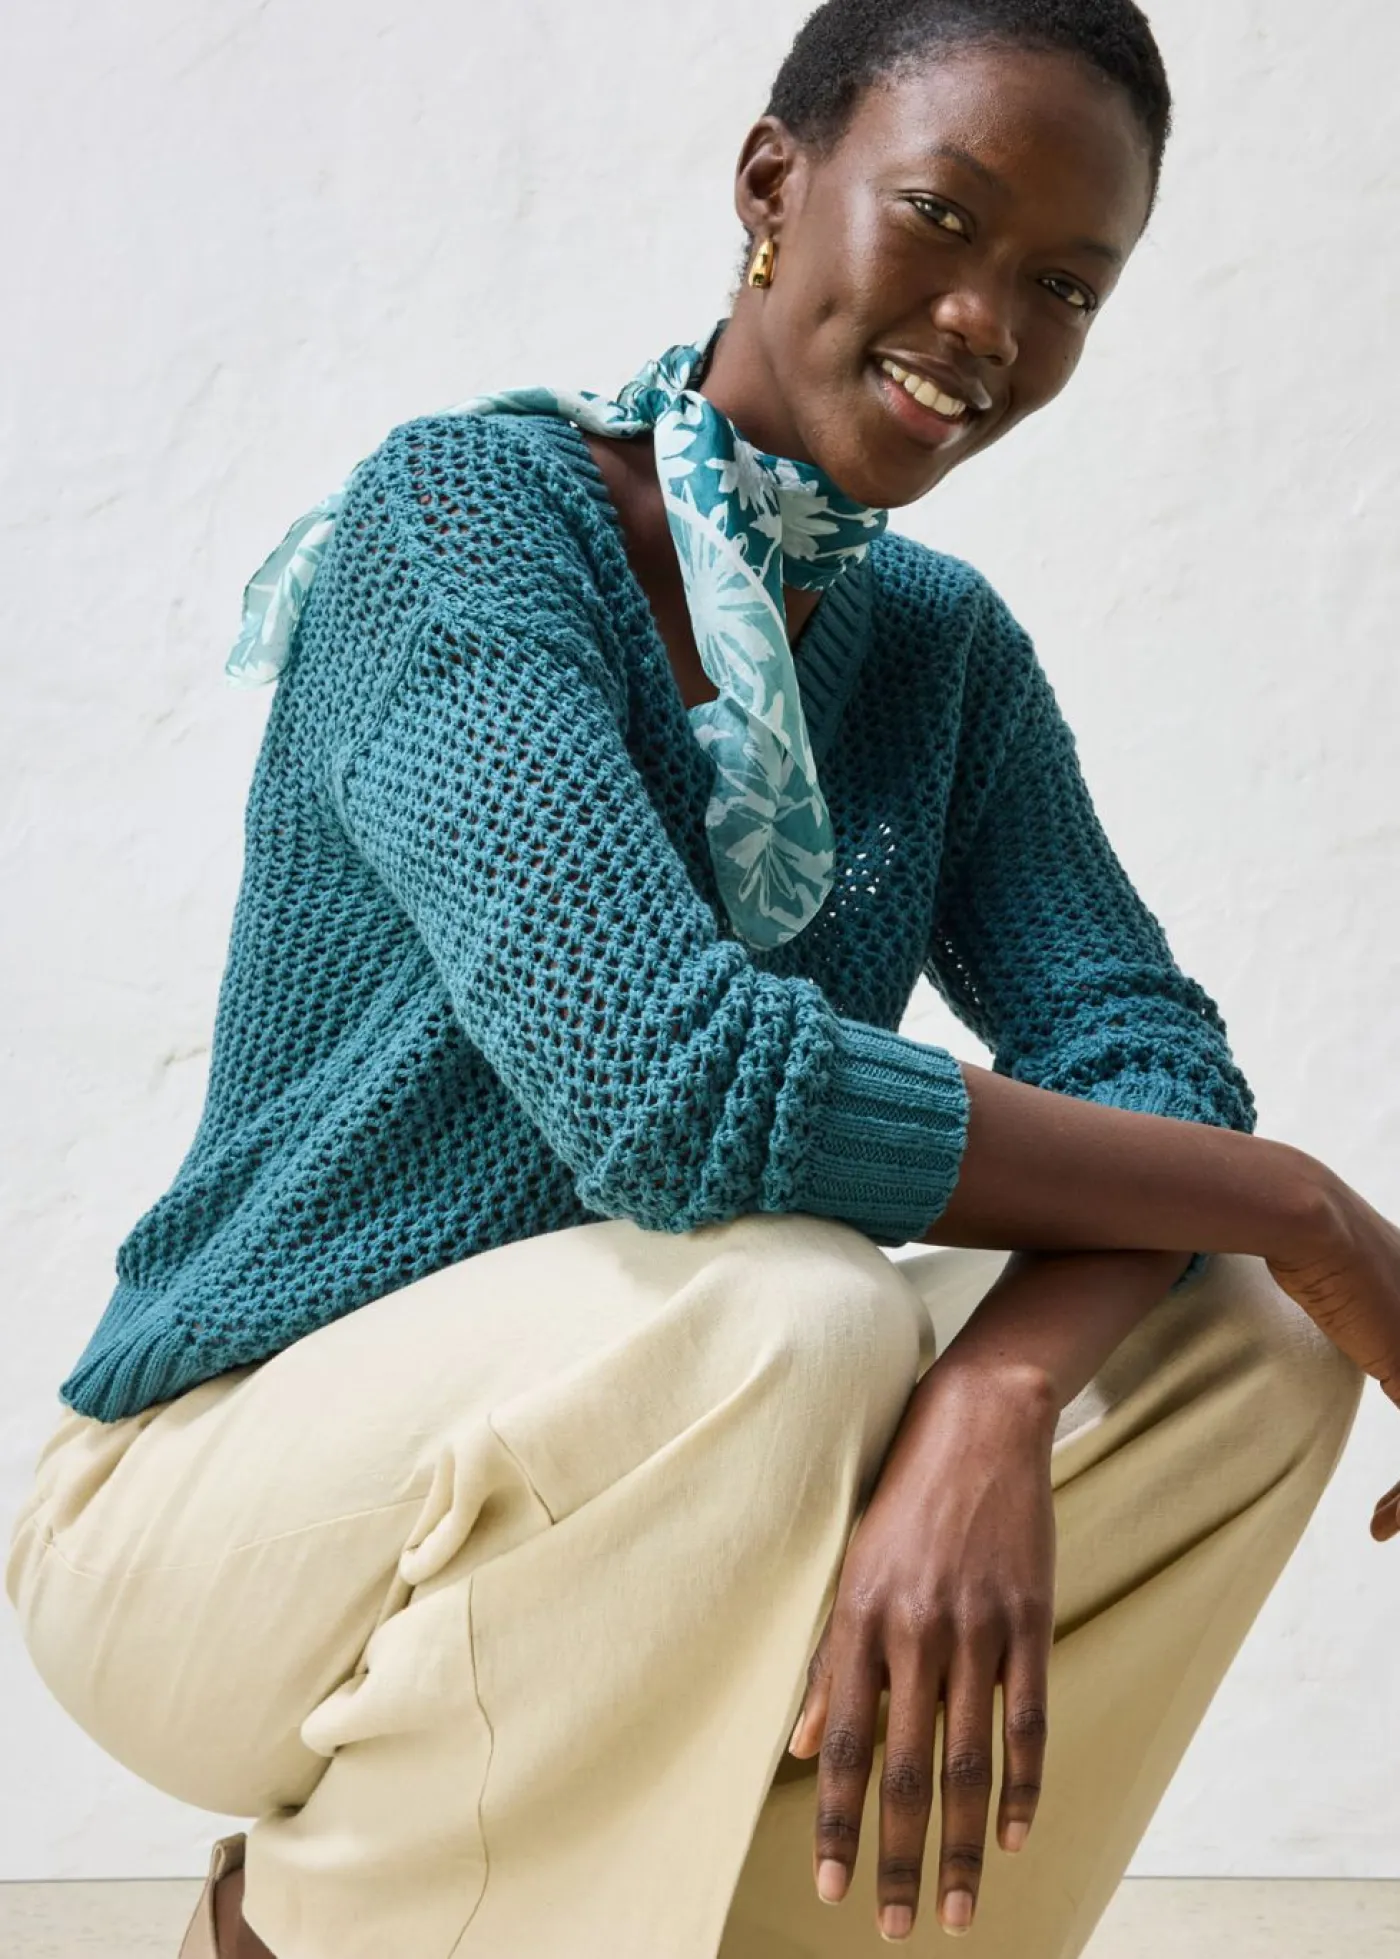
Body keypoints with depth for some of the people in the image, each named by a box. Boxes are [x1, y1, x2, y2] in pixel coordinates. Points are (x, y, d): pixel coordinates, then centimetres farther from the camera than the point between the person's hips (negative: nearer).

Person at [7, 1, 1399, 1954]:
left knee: (1241, 1354, -11)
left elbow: (1153, 1061, -8)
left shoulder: (947, 649, 4)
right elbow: (677, 1092, -31)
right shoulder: (466, 516, -17)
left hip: (632, 1483, 6)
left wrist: (996, 1402, -31)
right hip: (228, 1487, -5)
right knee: (790, 1311, -33)